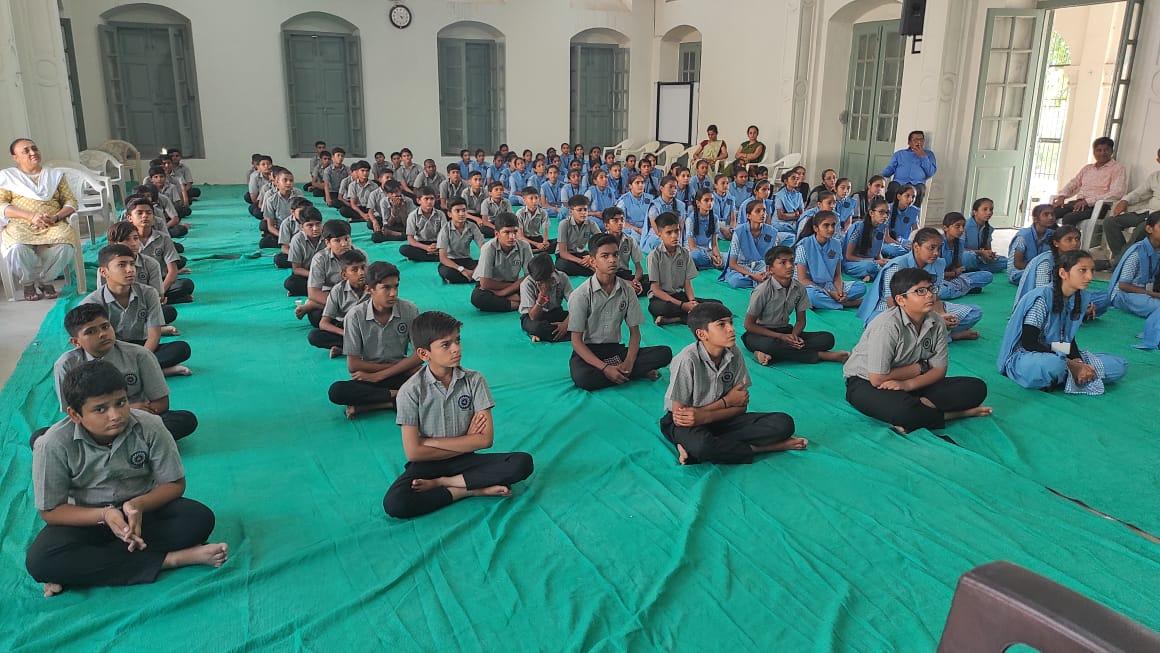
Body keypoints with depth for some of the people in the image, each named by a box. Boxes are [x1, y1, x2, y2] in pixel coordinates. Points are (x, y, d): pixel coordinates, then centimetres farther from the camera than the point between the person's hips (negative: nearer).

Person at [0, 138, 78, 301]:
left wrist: (56, 217, -8)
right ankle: (27, 283, -7)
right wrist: (31, 216, -14)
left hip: (53, 225, 1)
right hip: (20, 225, -1)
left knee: (66, 243, -36)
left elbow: (71, 202, 14)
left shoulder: (55, 174, 22)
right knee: (17, 248, -38)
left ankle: (45, 280, -9)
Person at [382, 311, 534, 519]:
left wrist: (429, 442, -13)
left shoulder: (474, 380, -6)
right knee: (394, 504, -32)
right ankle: (472, 490, -15)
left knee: (522, 463, -22)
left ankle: (440, 483, -15)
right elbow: (413, 452, -13)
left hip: (465, 460, 2)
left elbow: (485, 439, -12)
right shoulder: (411, 390, -11)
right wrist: (466, 442, -9)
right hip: (429, 463, -2)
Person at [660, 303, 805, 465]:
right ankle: (756, 448, -14)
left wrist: (704, 416, -23)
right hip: (685, 424, -5)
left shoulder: (734, 354, -6)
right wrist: (727, 401, -12)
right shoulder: (687, 360, -22)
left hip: (720, 419, 5)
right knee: (700, 444, -41)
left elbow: (741, 406, -4)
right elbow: (679, 416, -19)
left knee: (783, 423, -14)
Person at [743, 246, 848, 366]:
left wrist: (793, 335, -17)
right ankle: (819, 355, -22)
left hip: (784, 330, 6)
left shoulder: (799, 288, -3)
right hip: (761, 334, -6)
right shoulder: (763, 290, -18)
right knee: (771, 345, -42)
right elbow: (749, 324, -14)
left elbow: (801, 320, 6)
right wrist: (780, 336, -18)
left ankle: (769, 356, -26)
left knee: (827, 338, -13)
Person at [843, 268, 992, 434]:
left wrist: (908, 384, -20)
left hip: (913, 384, 7)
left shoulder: (937, 323, -5)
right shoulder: (887, 325, -25)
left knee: (977, 388, -9)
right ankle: (951, 414, -12)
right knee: (903, 410, -40)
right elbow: (878, 379, -24)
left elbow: (939, 369, 0)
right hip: (865, 383, -6)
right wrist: (920, 367, -10)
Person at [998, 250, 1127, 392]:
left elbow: (1070, 339, 10)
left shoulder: (1080, 300, 5)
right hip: (1023, 357, -8)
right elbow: (1028, 343, -19)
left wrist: (1080, 364, -11)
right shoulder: (1041, 298, -17)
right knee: (1052, 365, -42)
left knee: (1120, 366, -1)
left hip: (1061, 356, 8)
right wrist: (1069, 364, -20)